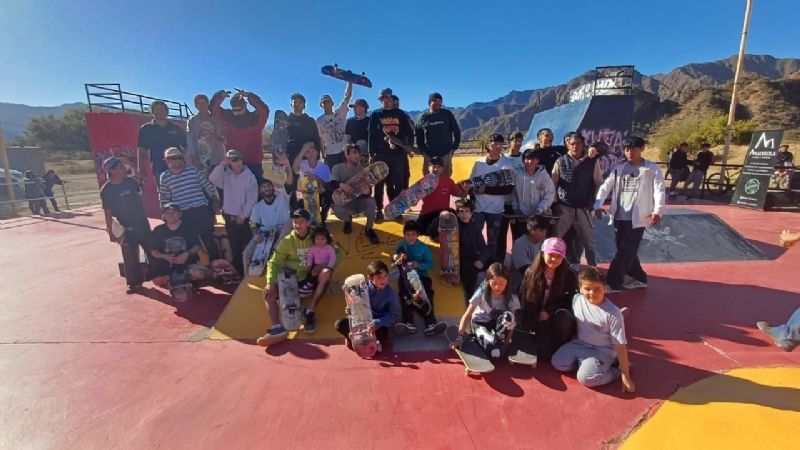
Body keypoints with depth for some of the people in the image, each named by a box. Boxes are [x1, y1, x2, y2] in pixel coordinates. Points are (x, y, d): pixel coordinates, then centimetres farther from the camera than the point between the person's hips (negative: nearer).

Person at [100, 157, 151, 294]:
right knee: (130, 256, 6)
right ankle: (134, 282, 21)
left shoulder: (131, 181, -2)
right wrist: (111, 233, -8)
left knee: (152, 250, 10)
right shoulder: (106, 191, -11)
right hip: (126, 228, -3)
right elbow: (108, 213, -8)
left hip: (142, 223, 3)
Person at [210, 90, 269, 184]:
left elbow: (264, 110, -17)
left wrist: (249, 95, -25)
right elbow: (214, 109, 2)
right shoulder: (227, 117, 10)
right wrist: (220, 96, -15)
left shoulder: (256, 117, 0)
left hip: (253, 163, -2)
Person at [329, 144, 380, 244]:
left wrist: (367, 191, -40)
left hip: (359, 201, 1)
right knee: (337, 210, -35)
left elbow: (368, 190, -14)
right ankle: (348, 220, 7)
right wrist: (341, 185, -45)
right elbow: (332, 184, -21)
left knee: (371, 201, -32)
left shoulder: (363, 169, -6)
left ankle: (369, 229, -8)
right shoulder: (338, 168, -7)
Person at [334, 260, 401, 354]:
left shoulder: (391, 293, -18)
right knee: (339, 324, -14)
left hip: (380, 323, -2)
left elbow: (394, 315, -20)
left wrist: (377, 323, -34)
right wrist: (350, 309, -21)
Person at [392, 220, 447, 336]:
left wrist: (418, 265, -20)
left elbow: (430, 264, -2)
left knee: (427, 296, -24)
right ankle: (408, 324, -39)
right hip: (406, 276, 1)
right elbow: (394, 257, 1)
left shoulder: (424, 247, 1)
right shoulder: (402, 245, 7)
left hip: (421, 276, -1)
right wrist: (397, 257, -23)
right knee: (405, 296, -25)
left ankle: (430, 325, -37)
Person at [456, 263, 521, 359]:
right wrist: (460, 333, -29)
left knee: (508, 315, -31)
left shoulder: (512, 298, -15)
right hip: (480, 324, -2)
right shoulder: (482, 293, -18)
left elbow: (512, 322, -14)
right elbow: (467, 315, -17)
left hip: (499, 326, 2)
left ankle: (497, 341, -19)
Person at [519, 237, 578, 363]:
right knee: (544, 354, -19)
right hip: (537, 319, -1)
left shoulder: (568, 275, -7)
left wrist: (549, 312, -17)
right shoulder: (530, 273, -6)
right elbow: (523, 300, -3)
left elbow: (571, 300, -4)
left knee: (564, 317, -36)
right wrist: (530, 325, -9)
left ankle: (563, 348, -9)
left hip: (558, 317, 1)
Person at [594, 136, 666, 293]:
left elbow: (659, 190, -8)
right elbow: (605, 187, 5)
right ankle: (639, 278, 30)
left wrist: (657, 211, -22)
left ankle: (613, 283, -2)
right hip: (619, 217, 5)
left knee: (625, 251, -6)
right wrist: (598, 205, -10)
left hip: (637, 218, -5)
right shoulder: (619, 169, 12)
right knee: (626, 250, 12)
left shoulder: (652, 168, 1)